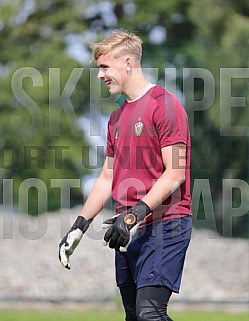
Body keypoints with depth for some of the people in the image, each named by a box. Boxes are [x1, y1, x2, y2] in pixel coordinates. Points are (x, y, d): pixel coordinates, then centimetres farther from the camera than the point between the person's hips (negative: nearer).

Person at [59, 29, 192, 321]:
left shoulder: (164, 104, -7)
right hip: (130, 231, 8)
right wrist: (79, 226, 15)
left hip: (164, 224, -8)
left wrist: (135, 214, -22)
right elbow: (107, 178, 23)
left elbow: (175, 173, -14)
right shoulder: (117, 117, 19)